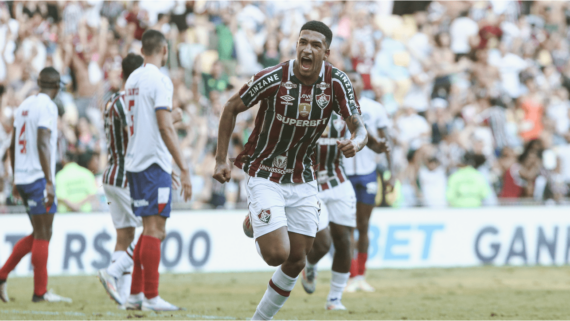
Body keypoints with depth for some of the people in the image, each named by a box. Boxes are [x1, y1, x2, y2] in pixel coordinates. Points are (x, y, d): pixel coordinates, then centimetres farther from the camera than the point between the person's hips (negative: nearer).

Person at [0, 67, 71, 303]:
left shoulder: (24, 106, 15)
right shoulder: (47, 107, -10)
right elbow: (42, 144, -20)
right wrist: (49, 182, -23)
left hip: (22, 178, 8)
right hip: (38, 178, -8)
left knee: (39, 235, 15)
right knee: (43, 235, -3)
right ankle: (40, 292, -1)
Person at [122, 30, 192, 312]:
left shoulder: (132, 79, 15)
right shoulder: (159, 80, -11)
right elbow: (165, 127, -19)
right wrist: (183, 168, -19)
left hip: (134, 162, 9)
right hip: (154, 163, -9)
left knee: (151, 230, 15)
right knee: (154, 230, -7)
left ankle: (136, 294, 15)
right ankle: (151, 298, -8)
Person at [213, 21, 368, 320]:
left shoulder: (337, 82, -12)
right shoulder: (272, 78, -20)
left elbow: (358, 126, -11)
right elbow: (231, 108, -6)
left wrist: (356, 142, -36)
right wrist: (221, 159, -8)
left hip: (302, 180, 4)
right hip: (264, 176, -4)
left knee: (296, 262, 5)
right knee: (277, 254, -15)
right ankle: (254, 223, 20)